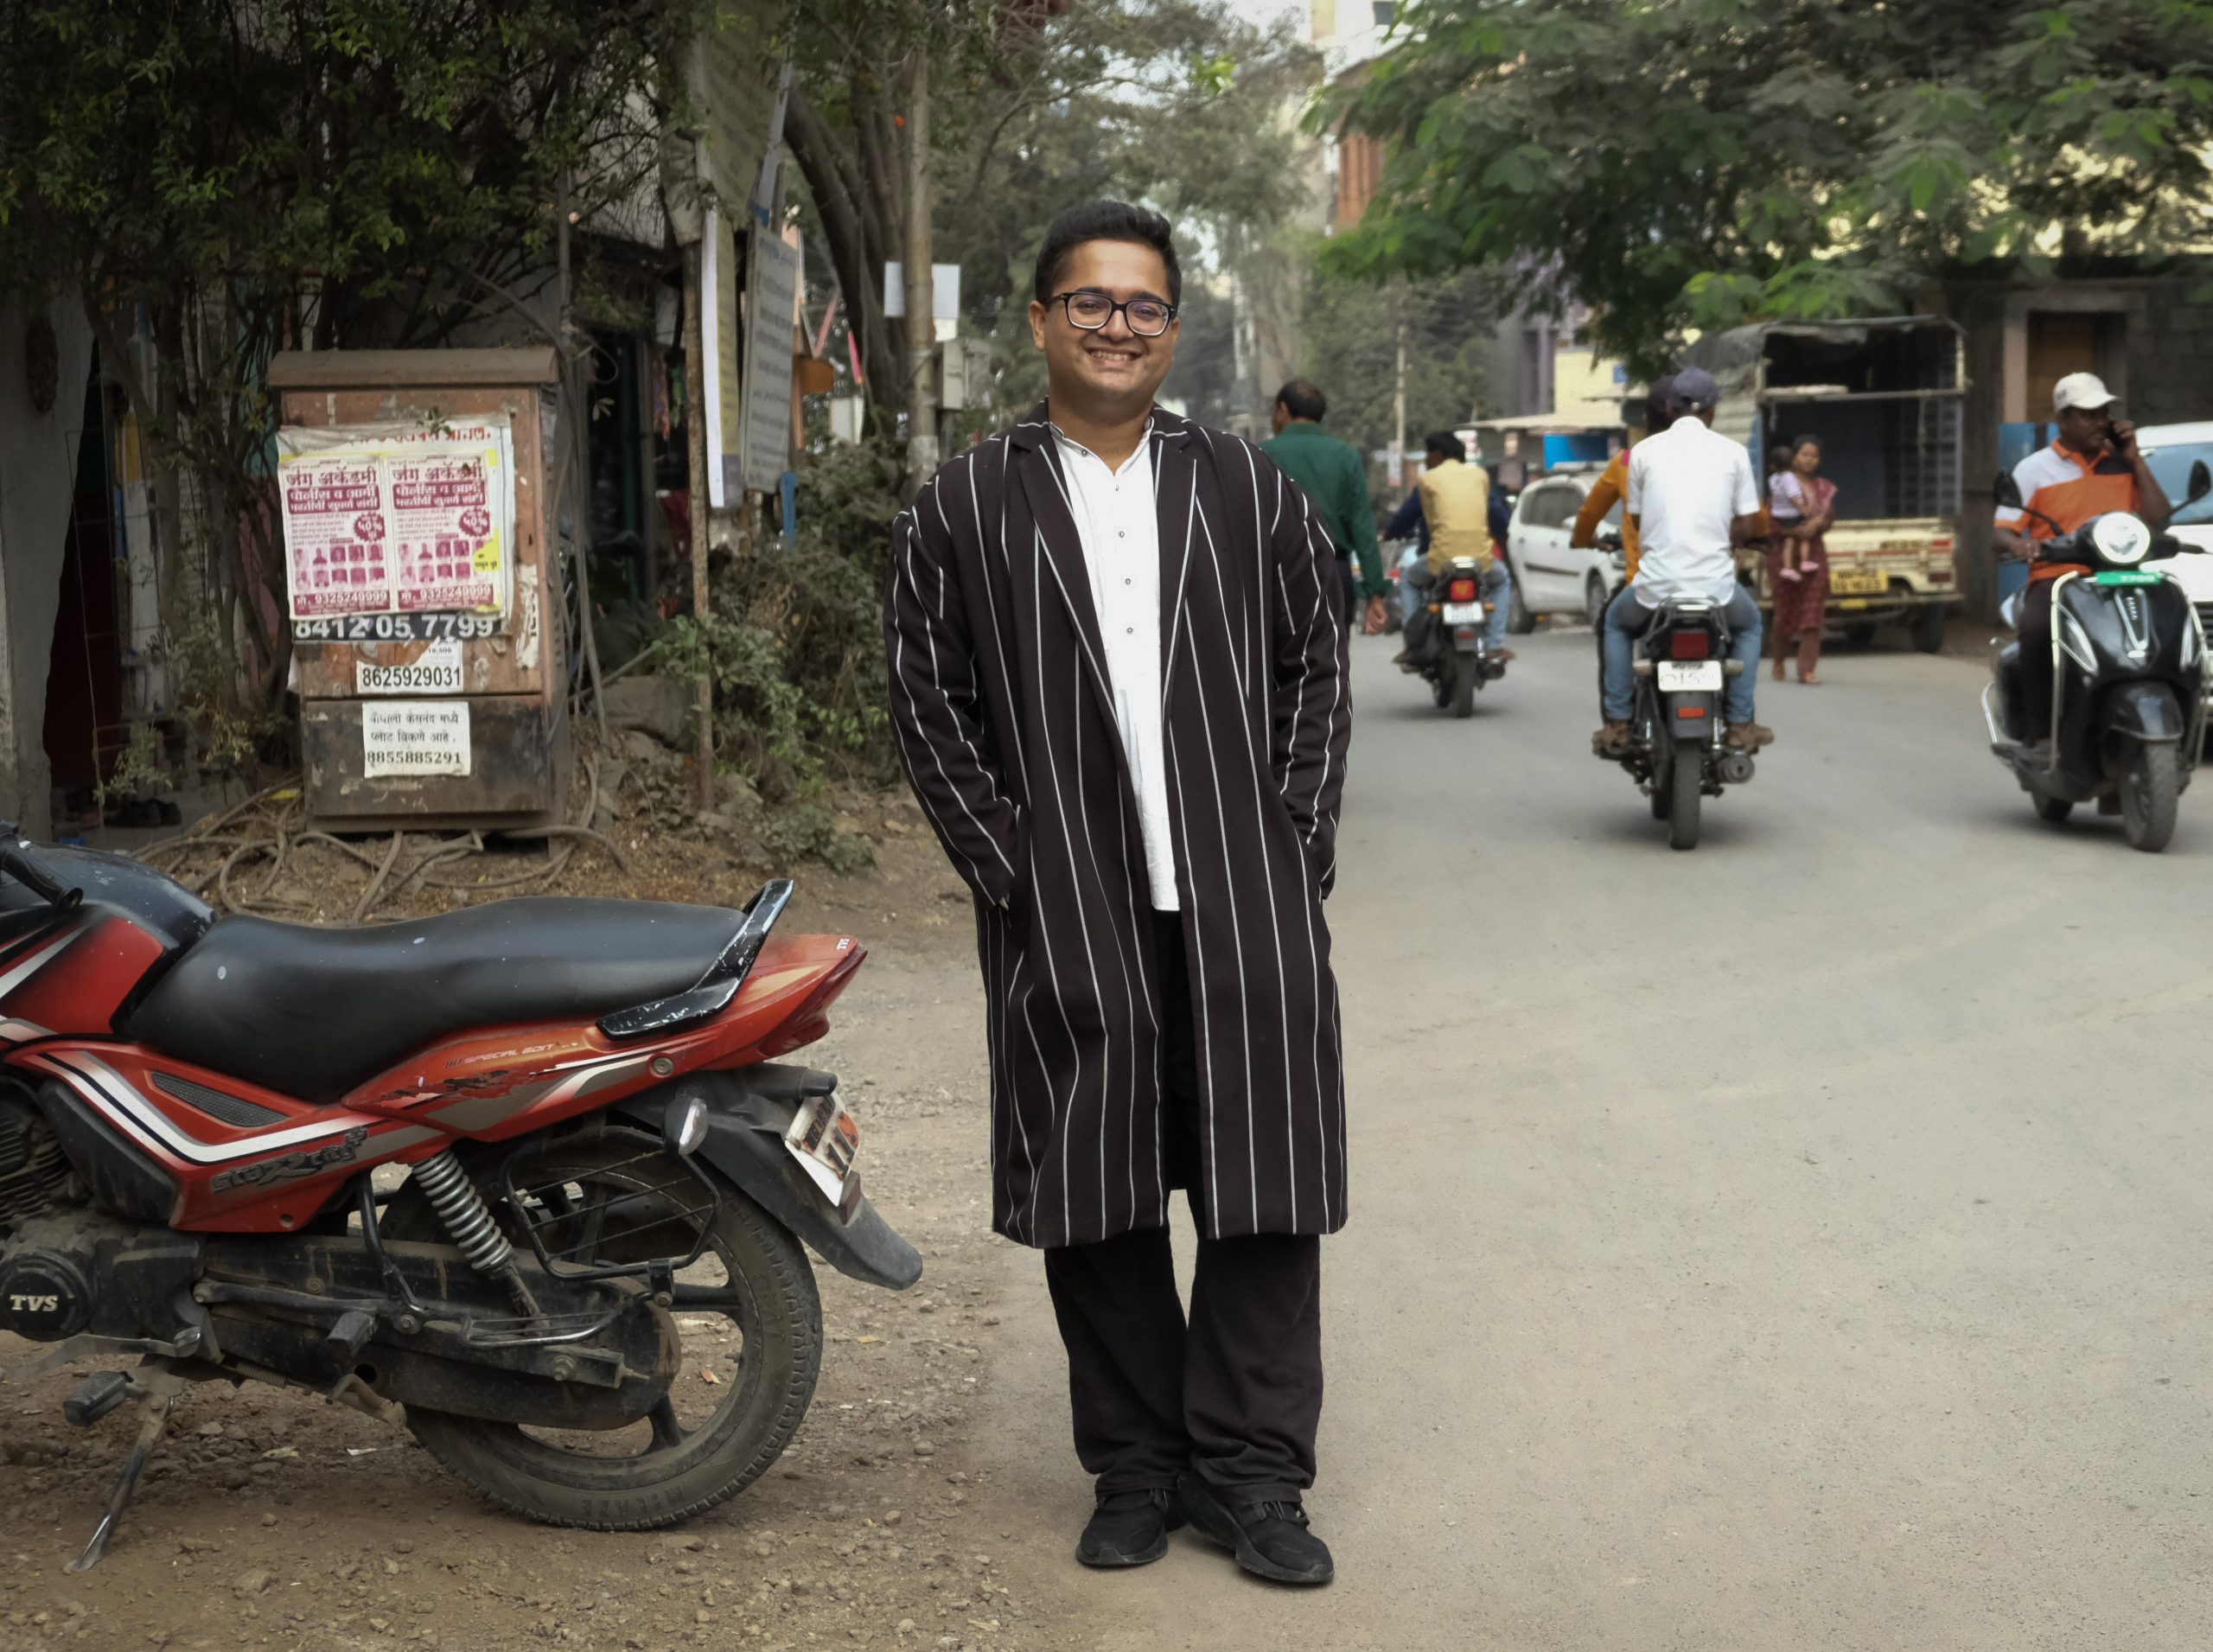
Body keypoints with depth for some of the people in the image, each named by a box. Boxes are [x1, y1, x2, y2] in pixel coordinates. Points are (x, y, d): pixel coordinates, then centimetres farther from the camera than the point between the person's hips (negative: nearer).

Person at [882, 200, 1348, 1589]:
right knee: (1099, 1204, 6)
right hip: (1068, 917, -1)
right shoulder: (963, 511, 5)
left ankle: (1251, 1473, 12)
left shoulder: (1251, 491, 10)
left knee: (1265, 1189, 1)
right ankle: (1136, 1465, 20)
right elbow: (930, 703, 3)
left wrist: (1295, 843, 0)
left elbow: (1318, 669, 10)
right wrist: (1008, 867, -5)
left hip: (1246, 907, 1)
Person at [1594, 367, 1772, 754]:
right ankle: (1740, 723, 23)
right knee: (1748, 626, 33)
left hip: (1656, 582, 0)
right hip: (1715, 583, 0)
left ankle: (1618, 724, 20)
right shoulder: (1733, 452, 3)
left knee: (1616, 625, 31)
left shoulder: (1644, 451, 3)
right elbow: (1747, 525, 4)